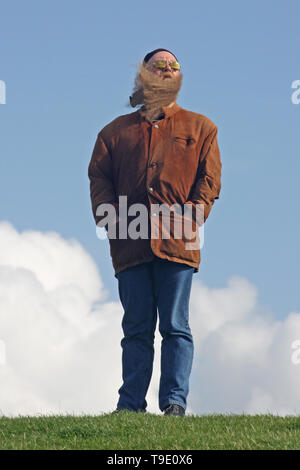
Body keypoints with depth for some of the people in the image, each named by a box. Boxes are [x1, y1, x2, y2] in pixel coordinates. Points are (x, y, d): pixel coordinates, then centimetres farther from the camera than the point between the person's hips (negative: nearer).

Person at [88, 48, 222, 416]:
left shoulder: (200, 128, 18)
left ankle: (174, 402, -7)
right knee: (136, 328, 0)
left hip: (177, 244, -1)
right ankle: (130, 405, 1)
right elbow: (99, 179, 11)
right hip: (130, 245, 1)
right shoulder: (115, 131, 20)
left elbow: (210, 178, 8)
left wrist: (190, 217, -8)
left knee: (175, 327, -6)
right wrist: (111, 220, -6)